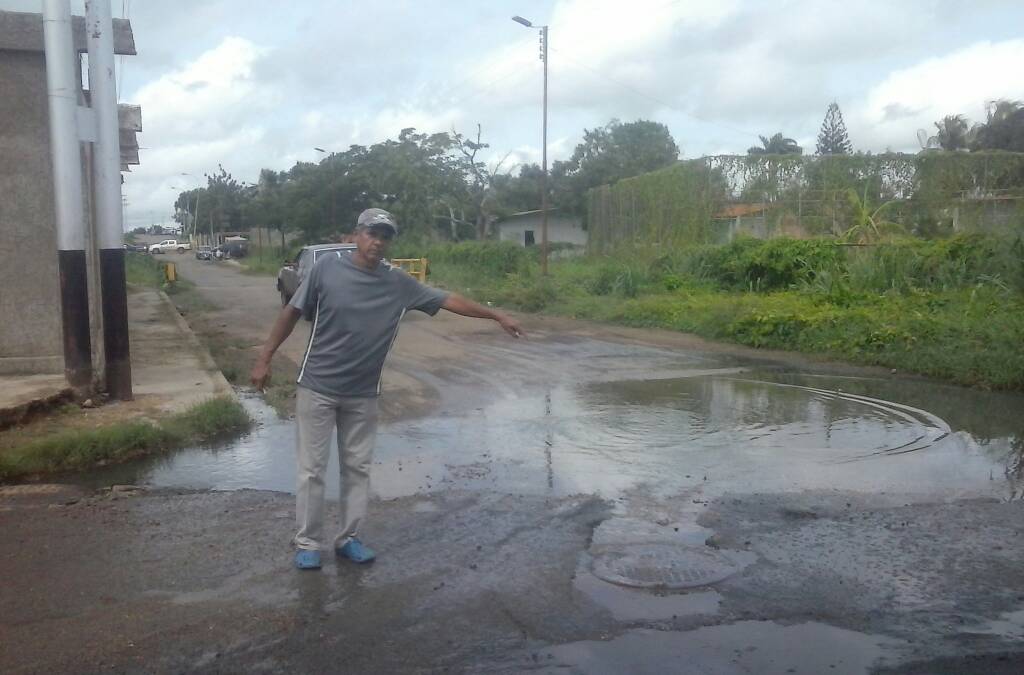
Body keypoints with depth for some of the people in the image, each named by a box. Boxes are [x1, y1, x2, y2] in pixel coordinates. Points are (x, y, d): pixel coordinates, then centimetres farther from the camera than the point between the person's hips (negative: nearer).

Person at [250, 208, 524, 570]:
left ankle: (348, 538, 25)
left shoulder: (399, 283, -3)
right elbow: (292, 312, -3)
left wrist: (497, 316, 1)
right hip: (317, 388, -3)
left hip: (363, 394, 3)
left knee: (357, 468, 11)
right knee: (312, 468, 4)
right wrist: (265, 358, -2)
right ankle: (307, 543, 17)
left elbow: (448, 300, 1)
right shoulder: (327, 268, -10)